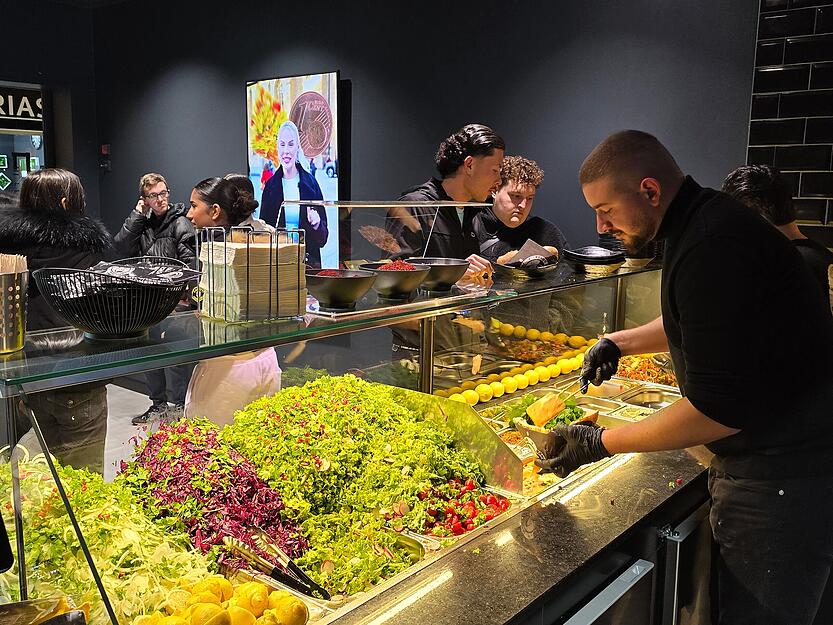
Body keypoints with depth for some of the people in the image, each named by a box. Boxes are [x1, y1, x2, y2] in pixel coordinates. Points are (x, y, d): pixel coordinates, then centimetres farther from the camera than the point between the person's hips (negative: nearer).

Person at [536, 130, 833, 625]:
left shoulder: (712, 249, -27)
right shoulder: (707, 220, 8)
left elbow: (719, 410, -26)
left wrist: (601, 444, -17)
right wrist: (620, 342, 16)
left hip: (784, 476, -10)